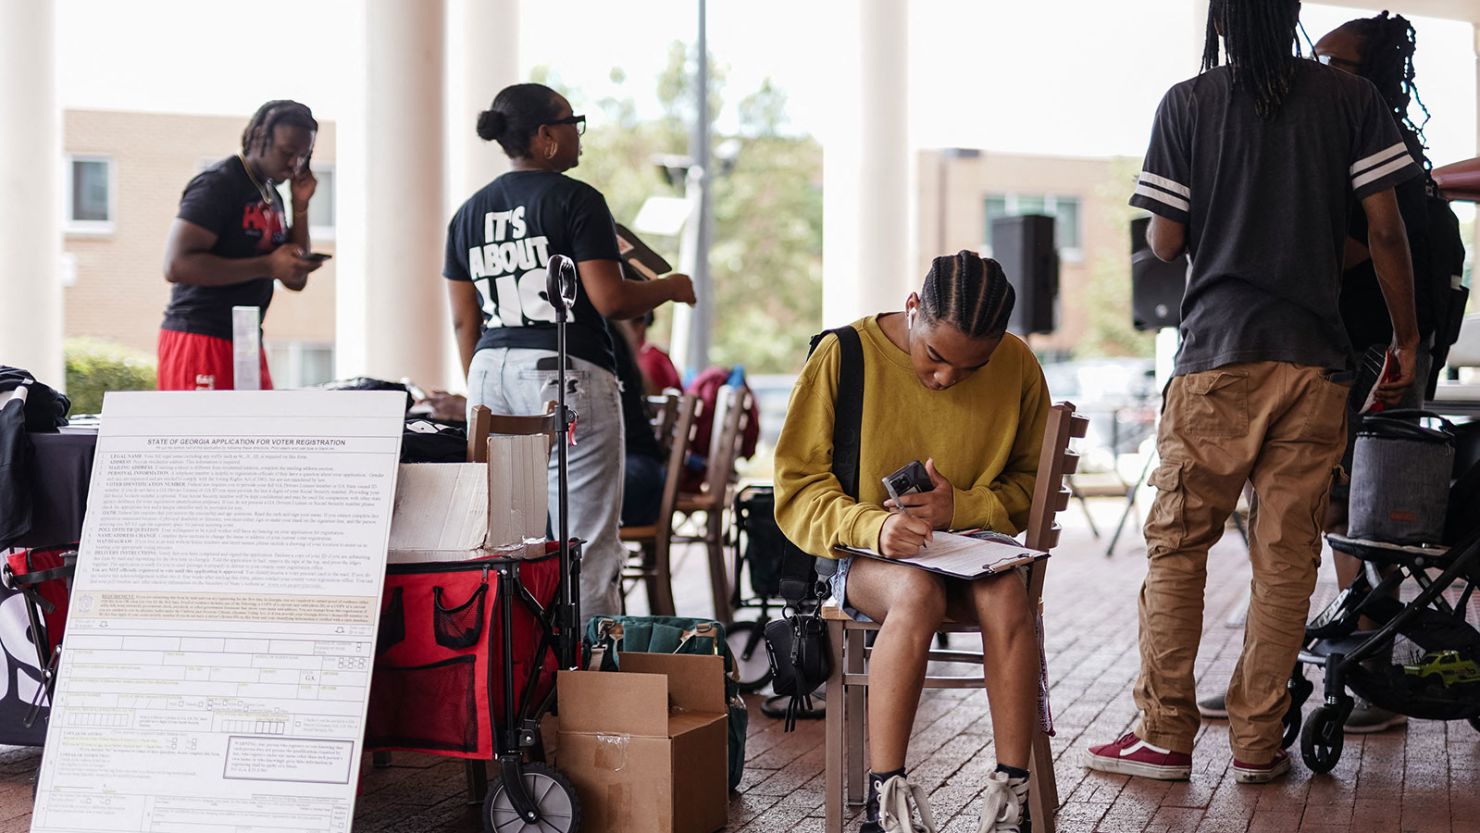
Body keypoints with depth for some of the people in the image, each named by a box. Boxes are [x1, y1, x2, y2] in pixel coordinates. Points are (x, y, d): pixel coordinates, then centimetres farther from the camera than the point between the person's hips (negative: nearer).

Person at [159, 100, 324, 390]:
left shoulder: (271, 197, 16)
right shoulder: (219, 184, -9)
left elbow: (295, 280, 17)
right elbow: (176, 264, -20)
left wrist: (300, 207, 6)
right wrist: (267, 266, -20)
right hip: (199, 341, -9)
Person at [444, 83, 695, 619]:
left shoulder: (468, 213, 13)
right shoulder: (576, 200, -6)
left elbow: (464, 320, 14)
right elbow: (609, 299, -12)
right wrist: (671, 288, 6)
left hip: (491, 373, 6)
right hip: (567, 373, -6)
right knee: (588, 542, -3)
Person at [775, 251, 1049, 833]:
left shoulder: (1018, 366, -1)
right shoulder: (844, 357, -9)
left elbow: (1028, 484, 10)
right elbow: (798, 488, -7)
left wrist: (961, 508, -12)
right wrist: (872, 526, -27)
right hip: (866, 558, -2)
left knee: (1006, 594, -32)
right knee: (917, 591, -36)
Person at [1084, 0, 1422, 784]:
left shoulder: (1186, 104, 1)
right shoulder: (1351, 98, 3)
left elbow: (1164, 241, 0)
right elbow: (1385, 229, -1)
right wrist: (1406, 339, 8)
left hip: (1216, 353, -1)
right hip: (1315, 358, 1)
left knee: (1176, 544, 7)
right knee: (1286, 556, 5)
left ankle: (1166, 734, 7)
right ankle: (1258, 742, 9)